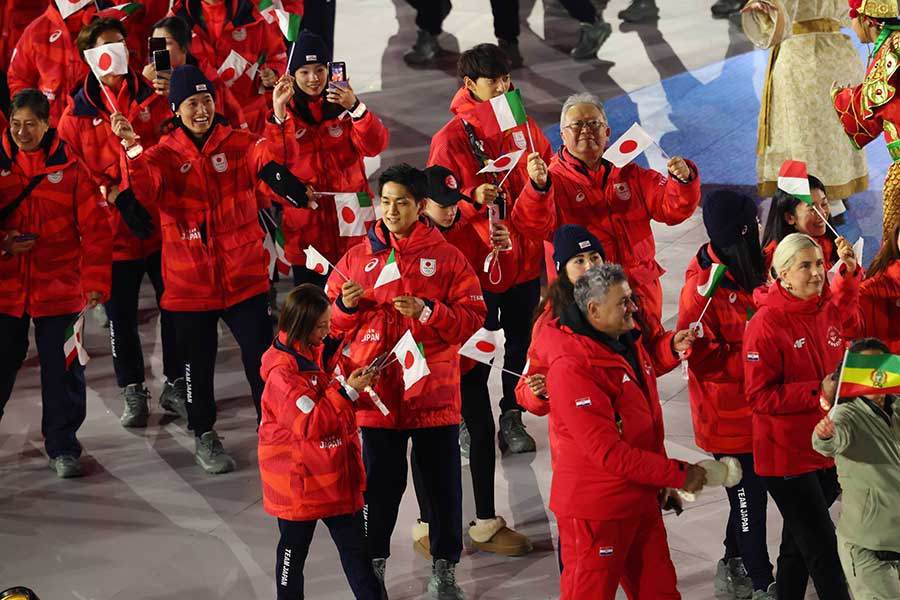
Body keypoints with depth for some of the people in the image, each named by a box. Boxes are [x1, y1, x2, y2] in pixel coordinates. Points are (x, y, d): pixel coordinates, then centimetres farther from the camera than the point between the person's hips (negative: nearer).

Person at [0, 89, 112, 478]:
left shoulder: (70, 167, -3)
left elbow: (95, 226, -3)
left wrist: (95, 279, -8)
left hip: (59, 288, -1)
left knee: (62, 371, 5)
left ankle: (62, 448, 18)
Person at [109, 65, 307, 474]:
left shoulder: (238, 144, -1)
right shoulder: (164, 154, -2)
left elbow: (272, 157, -21)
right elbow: (145, 191, -21)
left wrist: (280, 118, -39)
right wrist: (131, 148, -38)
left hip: (244, 276, 0)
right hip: (190, 282, 0)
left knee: (262, 358, 0)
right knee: (198, 363, 13)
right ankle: (204, 436, 32)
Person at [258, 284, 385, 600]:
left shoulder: (320, 351, 3)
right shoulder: (282, 371, -21)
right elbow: (310, 423, -26)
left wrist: (359, 383, -2)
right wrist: (347, 391, -26)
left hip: (338, 474, 7)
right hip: (299, 478, -7)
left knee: (355, 546, 11)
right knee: (294, 550, 10)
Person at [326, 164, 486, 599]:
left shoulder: (447, 258, 1)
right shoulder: (357, 258, 6)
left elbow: (472, 317, -3)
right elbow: (332, 325, 10)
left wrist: (428, 312, -17)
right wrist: (347, 307, -11)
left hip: (434, 389, -1)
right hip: (378, 391, 1)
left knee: (443, 482, 6)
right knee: (380, 482, 6)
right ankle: (373, 564, 20)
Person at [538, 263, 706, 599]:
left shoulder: (629, 343, 8)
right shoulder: (572, 367, -23)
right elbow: (608, 452, -25)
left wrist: (662, 481, 17)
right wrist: (679, 474, -21)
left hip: (641, 500, 9)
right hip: (596, 510, -9)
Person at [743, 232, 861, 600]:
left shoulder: (827, 309, 3)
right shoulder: (766, 324, -17)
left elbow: (845, 307, 30)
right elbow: (759, 396, -19)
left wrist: (849, 271, 9)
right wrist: (817, 391, -23)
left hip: (827, 451, 7)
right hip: (787, 455, -7)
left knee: (799, 543, 19)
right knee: (822, 548, -5)